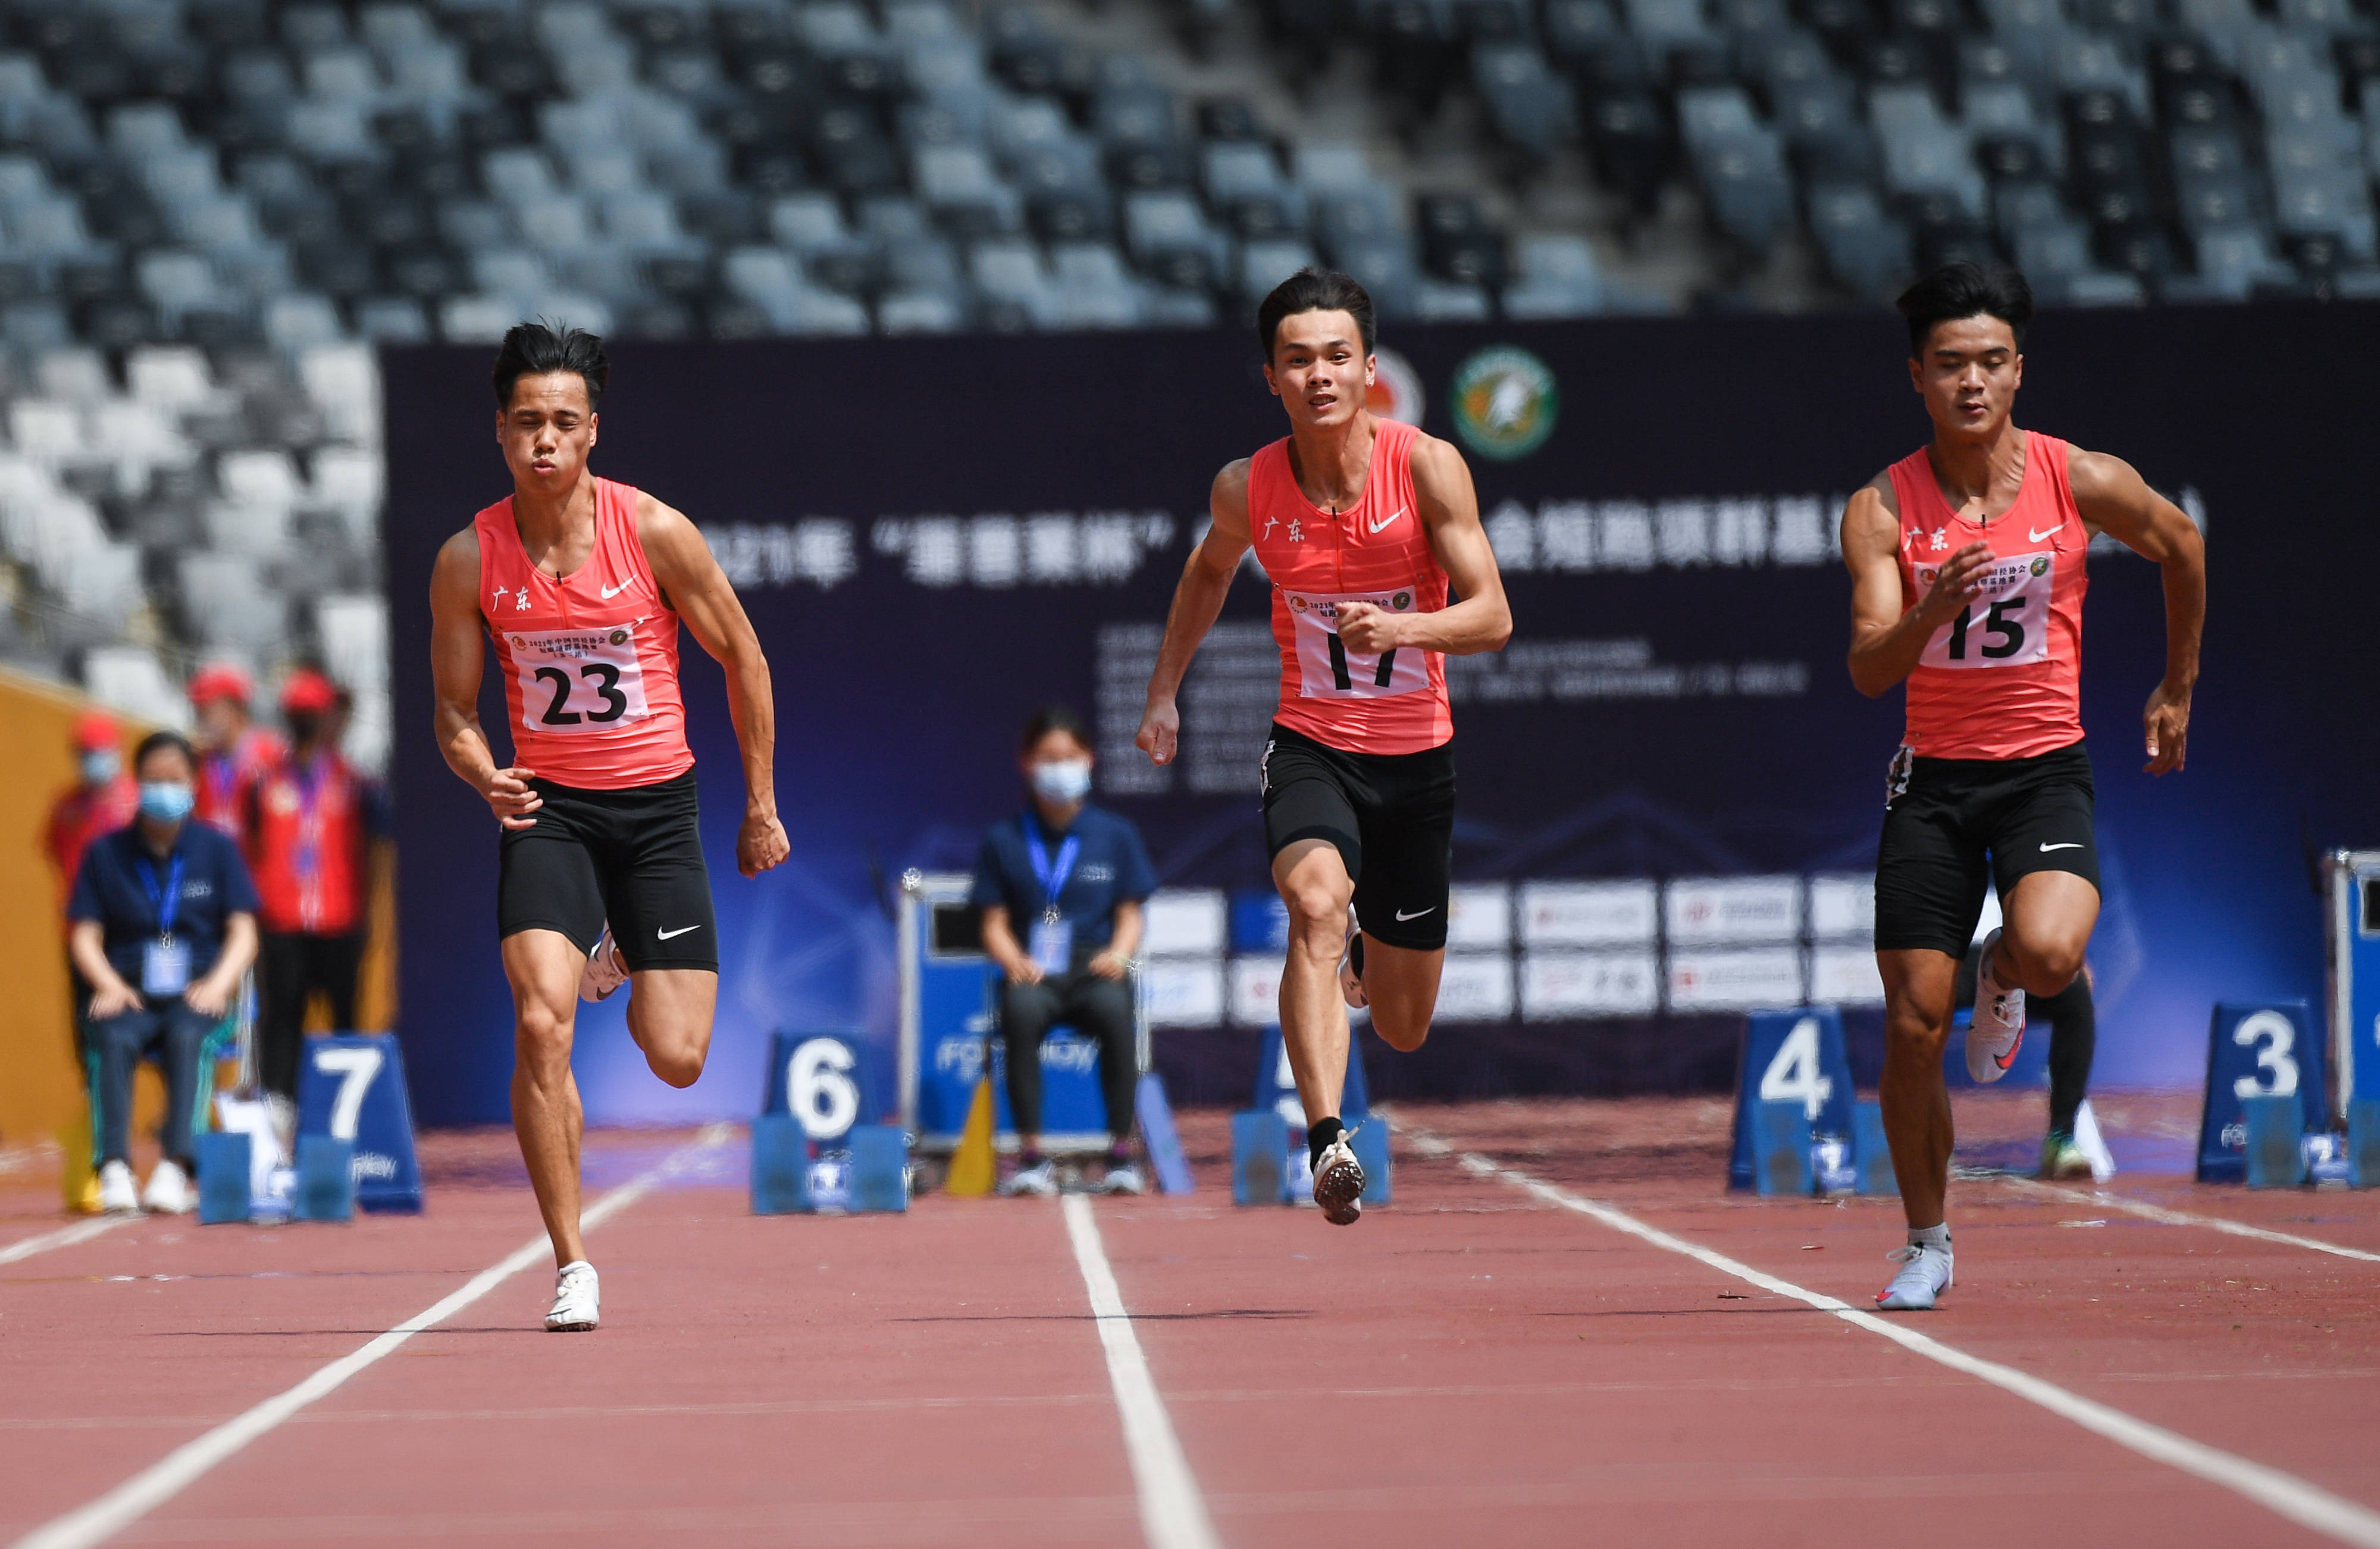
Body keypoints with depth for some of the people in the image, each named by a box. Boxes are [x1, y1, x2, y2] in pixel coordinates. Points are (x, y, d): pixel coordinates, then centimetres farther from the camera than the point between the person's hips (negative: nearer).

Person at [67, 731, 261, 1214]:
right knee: (112, 1039, -33)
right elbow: (85, 934, 7)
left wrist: (218, 983, -13)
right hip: (129, 990, 0)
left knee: (188, 1038, -34)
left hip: (196, 994, 0)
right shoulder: (106, 853, 11)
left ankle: (177, 1167, -46)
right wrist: (109, 984, -13)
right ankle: (114, 1169, -43)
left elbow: (243, 933, 6)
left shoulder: (216, 849, 10)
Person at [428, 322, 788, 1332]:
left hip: (655, 804, 0)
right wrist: (485, 776, -19)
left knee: (677, 1059, -3)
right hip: (548, 806, 0)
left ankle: (626, 962, 35)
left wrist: (762, 805, 7)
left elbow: (743, 659, 3)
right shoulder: (469, 560, -6)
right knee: (540, 1026, -22)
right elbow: (454, 709, 4)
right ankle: (571, 1265, -11)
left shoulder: (653, 532, -10)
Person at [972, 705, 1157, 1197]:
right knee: (1022, 1010, -37)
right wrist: (1015, 962, -11)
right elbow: (995, 923, 9)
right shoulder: (1004, 840, 13)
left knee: (1114, 1009, -36)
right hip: (1033, 970, 0)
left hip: (1095, 966, 0)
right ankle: (1031, 1154, -31)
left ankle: (1122, 1151, -26)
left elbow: (1130, 915, 11)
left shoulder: (1116, 835, 14)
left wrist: (1118, 953, -11)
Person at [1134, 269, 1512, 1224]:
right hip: (1311, 744, -1)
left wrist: (1404, 627, -34)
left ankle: (1363, 958, 50)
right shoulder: (1247, 489, -7)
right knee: (1317, 901, -35)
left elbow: (1492, 616, -15)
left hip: (1415, 758, 1)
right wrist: (1163, 694, 13)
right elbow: (1209, 572, 16)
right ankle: (1327, 1143, -40)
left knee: (1403, 1028, 11)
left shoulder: (1427, 466, -13)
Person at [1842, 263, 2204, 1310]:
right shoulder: (1882, 509, -6)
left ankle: (2002, 974, 11)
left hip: (2045, 769, -1)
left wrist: (2177, 687, 21)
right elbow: (1869, 670, -14)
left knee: (2049, 952, -30)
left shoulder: (2083, 482, -6)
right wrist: (1936, 606, -33)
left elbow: (2181, 548, 15)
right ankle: (1927, 1245, 19)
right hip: (1933, 778, 1)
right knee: (1912, 1025, -2)